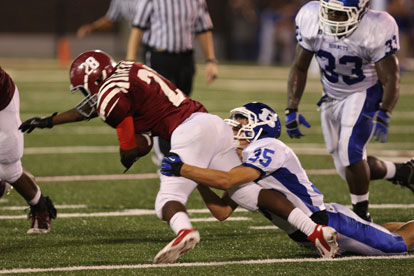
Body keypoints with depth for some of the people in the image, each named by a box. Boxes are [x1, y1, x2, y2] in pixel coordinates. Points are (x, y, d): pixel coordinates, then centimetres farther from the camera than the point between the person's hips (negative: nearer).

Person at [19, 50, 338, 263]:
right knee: (248, 193, 8)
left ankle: (184, 231, -43)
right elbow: (92, 107, 40)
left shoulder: (112, 96, -2)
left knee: (168, 201, -8)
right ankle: (314, 227, -5)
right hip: (212, 122, 8)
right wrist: (49, 121, 48)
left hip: (189, 132, -8)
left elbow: (129, 153, 0)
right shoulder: (127, 71, 24)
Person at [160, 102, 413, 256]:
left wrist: (182, 169, -31)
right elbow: (222, 211, 3)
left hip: (329, 221, -9)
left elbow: (226, 181, -34)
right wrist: (197, 178, -7)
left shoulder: (268, 150, -23)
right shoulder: (244, 162, 6)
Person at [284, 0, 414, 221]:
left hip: (365, 95, -5)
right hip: (332, 97, 5)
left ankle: (361, 217, -9)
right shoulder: (310, 20, -14)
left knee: (350, 151, -25)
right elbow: (299, 68, -2)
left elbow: (390, 79, -20)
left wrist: (383, 115, -34)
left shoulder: (375, 30, -26)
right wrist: (292, 109, -7)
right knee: (348, 169, 7)